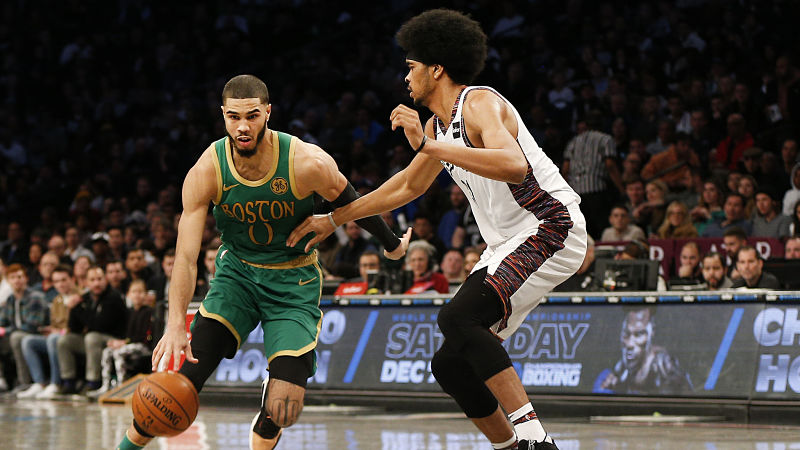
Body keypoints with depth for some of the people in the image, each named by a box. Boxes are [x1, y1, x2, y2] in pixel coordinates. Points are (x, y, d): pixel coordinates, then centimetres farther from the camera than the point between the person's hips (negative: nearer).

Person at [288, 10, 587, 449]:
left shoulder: (480, 104, -15)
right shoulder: (438, 125, 14)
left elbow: (514, 165, -35)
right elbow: (409, 185, 31)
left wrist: (429, 146, -33)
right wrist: (333, 219, 32)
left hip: (548, 229, -10)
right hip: (508, 245, 10)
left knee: (457, 318, -27)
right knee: (450, 364, 5)